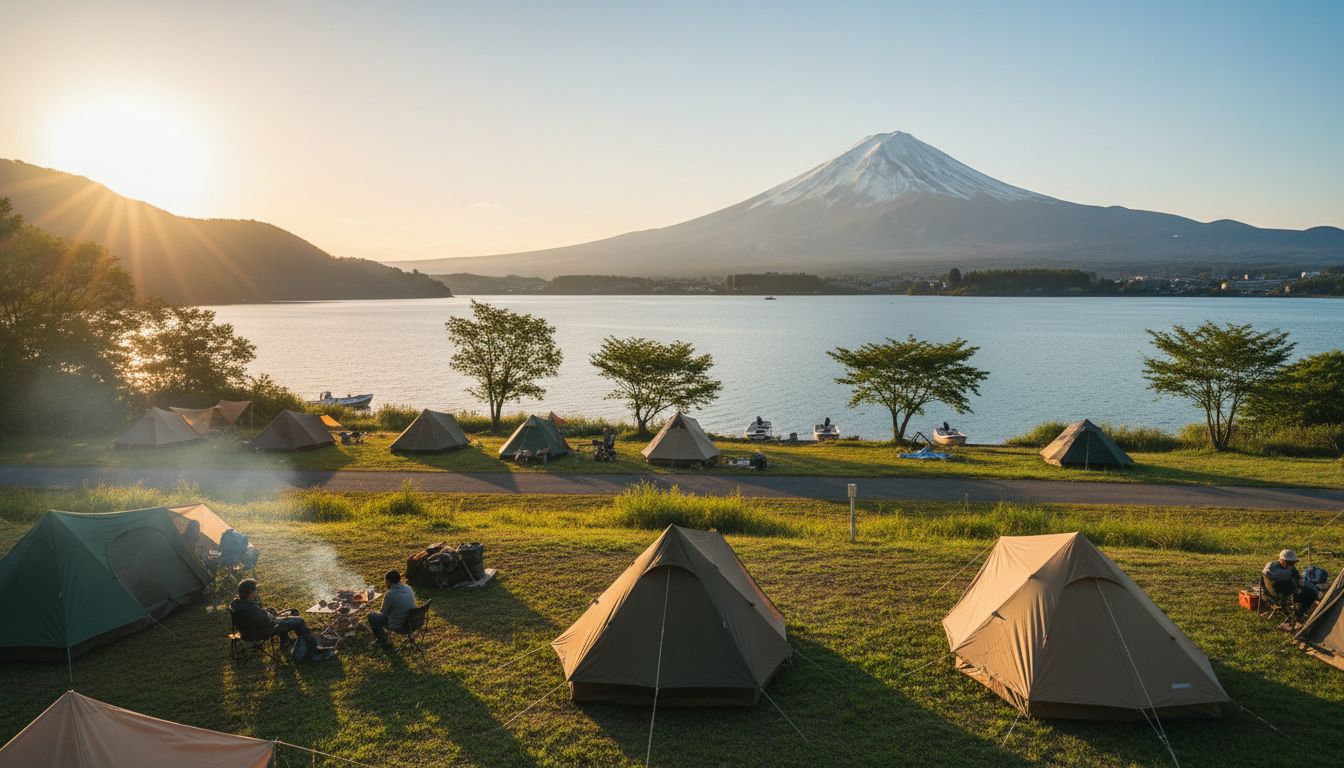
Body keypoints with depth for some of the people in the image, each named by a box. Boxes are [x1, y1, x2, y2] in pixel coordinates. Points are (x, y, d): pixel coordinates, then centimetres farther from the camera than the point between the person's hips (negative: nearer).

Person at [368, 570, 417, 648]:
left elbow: (384, 613, -7)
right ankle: (381, 632, 45)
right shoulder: (408, 588, 1)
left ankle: (383, 641, 19)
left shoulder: (389, 594, -21)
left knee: (371, 616, 8)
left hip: (398, 626, -8)